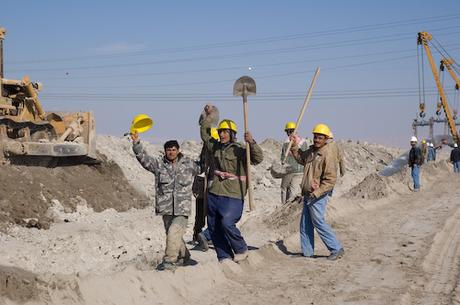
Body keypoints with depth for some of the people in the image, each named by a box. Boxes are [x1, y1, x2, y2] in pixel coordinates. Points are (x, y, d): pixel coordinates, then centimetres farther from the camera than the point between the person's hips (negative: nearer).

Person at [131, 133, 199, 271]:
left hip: (182, 208, -2)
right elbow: (143, 157, -7)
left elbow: (199, 168, 27)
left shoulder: (189, 164, 6)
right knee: (175, 236, 14)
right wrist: (136, 142, -18)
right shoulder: (158, 164, 5)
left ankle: (169, 260, -10)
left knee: (173, 233, -20)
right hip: (166, 209, 2)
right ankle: (184, 256, 38)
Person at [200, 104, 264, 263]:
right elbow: (204, 134, 28)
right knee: (214, 228, 9)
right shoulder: (216, 147, 12)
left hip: (233, 196, -7)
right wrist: (208, 116, 23)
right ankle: (224, 257, 19)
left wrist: (251, 143, -35)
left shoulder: (240, 150, -8)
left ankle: (241, 250, 1)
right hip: (214, 194, 7)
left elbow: (258, 158, -21)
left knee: (227, 223, -21)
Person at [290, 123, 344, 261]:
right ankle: (307, 252, 21)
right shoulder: (312, 150, 9)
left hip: (318, 196, -9)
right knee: (305, 224, 12)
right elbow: (301, 158, 30)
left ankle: (337, 249, 3)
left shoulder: (328, 154, -18)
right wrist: (295, 146, 16)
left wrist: (317, 192, -26)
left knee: (318, 222, -6)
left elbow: (330, 179, -22)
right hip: (308, 194, 9)